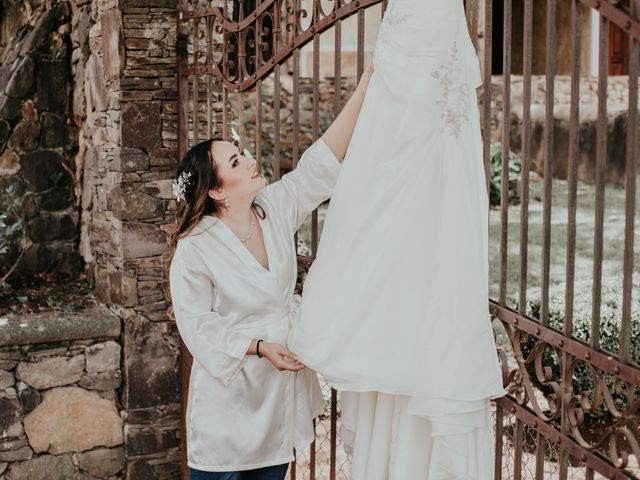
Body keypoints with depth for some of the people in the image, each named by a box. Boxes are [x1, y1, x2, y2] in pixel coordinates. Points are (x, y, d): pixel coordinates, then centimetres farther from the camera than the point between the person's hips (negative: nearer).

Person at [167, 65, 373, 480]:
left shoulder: (276, 209, -2)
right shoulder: (196, 248, -16)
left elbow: (324, 161, -7)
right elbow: (197, 323, -14)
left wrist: (369, 80, -15)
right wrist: (259, 347, -22)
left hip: (284, 384, 6)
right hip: (231, 394, -5)